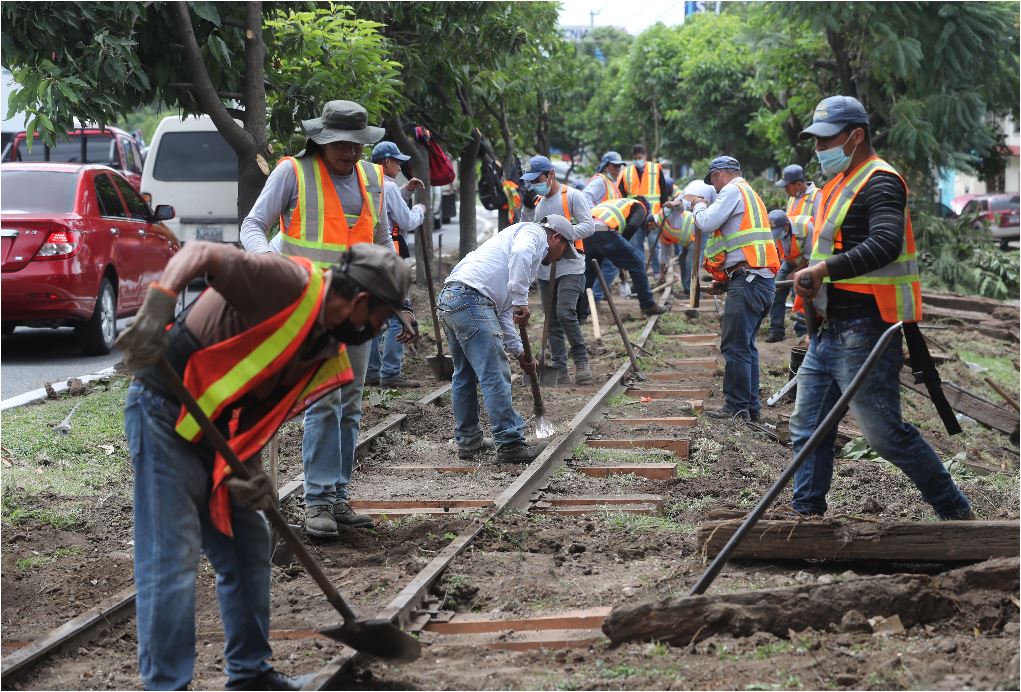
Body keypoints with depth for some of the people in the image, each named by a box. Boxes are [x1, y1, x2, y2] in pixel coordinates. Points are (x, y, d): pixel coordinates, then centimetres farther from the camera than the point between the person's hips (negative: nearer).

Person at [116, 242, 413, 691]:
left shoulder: (329, 354, 7)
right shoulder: (289, 283, -20)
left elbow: (265, 407, 6)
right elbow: (202, 253, -29)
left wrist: (248, 465, -12)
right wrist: (157, 308, -44)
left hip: (214, 430, 10)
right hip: (164, 412, -10)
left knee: (248, 548, 15)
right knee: (173, 558, -9)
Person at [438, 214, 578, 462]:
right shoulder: (534, 232, 8)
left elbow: (502, 313, 30)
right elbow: (520, 253, -20)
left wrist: (520, 352, 26)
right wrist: (521, 300, -19)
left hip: (448, 301, 10)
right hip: (470, 299, -10)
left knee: (465, 375, 20)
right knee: (495, 376, -8)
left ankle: (468, 441, 29)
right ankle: (509, 445, -7)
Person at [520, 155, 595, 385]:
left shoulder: (572, 196, -3)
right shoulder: (537, 202, 16)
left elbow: (588, 226, -10)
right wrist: (527, 210, 1)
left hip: (570, 266, -6)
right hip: (545, 270, 6)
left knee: (565, 313, -20)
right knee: (552, 321, 5)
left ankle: (581, 360, -6)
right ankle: (560, 371, 9)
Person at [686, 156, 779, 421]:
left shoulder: (733, 191, -4)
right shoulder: (749, 194, 27)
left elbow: (707, 223, -14)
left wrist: (699, 205, 7)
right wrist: (726, 278, 23)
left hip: (748, 280, -10)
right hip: (762, 280, 10)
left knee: (735, 346, -9)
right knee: (746, 346, 14)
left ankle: (737, 407, -10)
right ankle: (750, 406, 16)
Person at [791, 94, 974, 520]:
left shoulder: (880, 182, -12)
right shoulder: (840, 184, 20)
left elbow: (885, 245, -30)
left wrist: (824, 269, -38)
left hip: (866, 333, -10)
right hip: (831, 331, 10)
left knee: (885, 433, -6)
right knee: (808, 427, 9)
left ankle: (957, 514, 6)